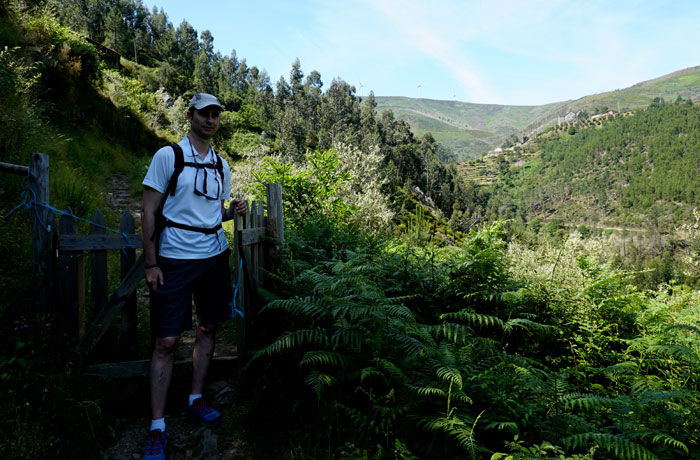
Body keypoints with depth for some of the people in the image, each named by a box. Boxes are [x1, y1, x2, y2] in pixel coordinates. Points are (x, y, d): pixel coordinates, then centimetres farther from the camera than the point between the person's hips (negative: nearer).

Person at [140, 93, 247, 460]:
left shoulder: (222, 165, 11)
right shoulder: (168, 156, -5)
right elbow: (149, 211, -6)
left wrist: (234, 210, -3)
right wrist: (151, 263, -12)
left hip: (214, 256, 6)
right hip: (175, 260, -5)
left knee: (207, 329, 12)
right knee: (166, 341, -4)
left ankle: (196, 401, 29)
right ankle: (157, 427, 6)